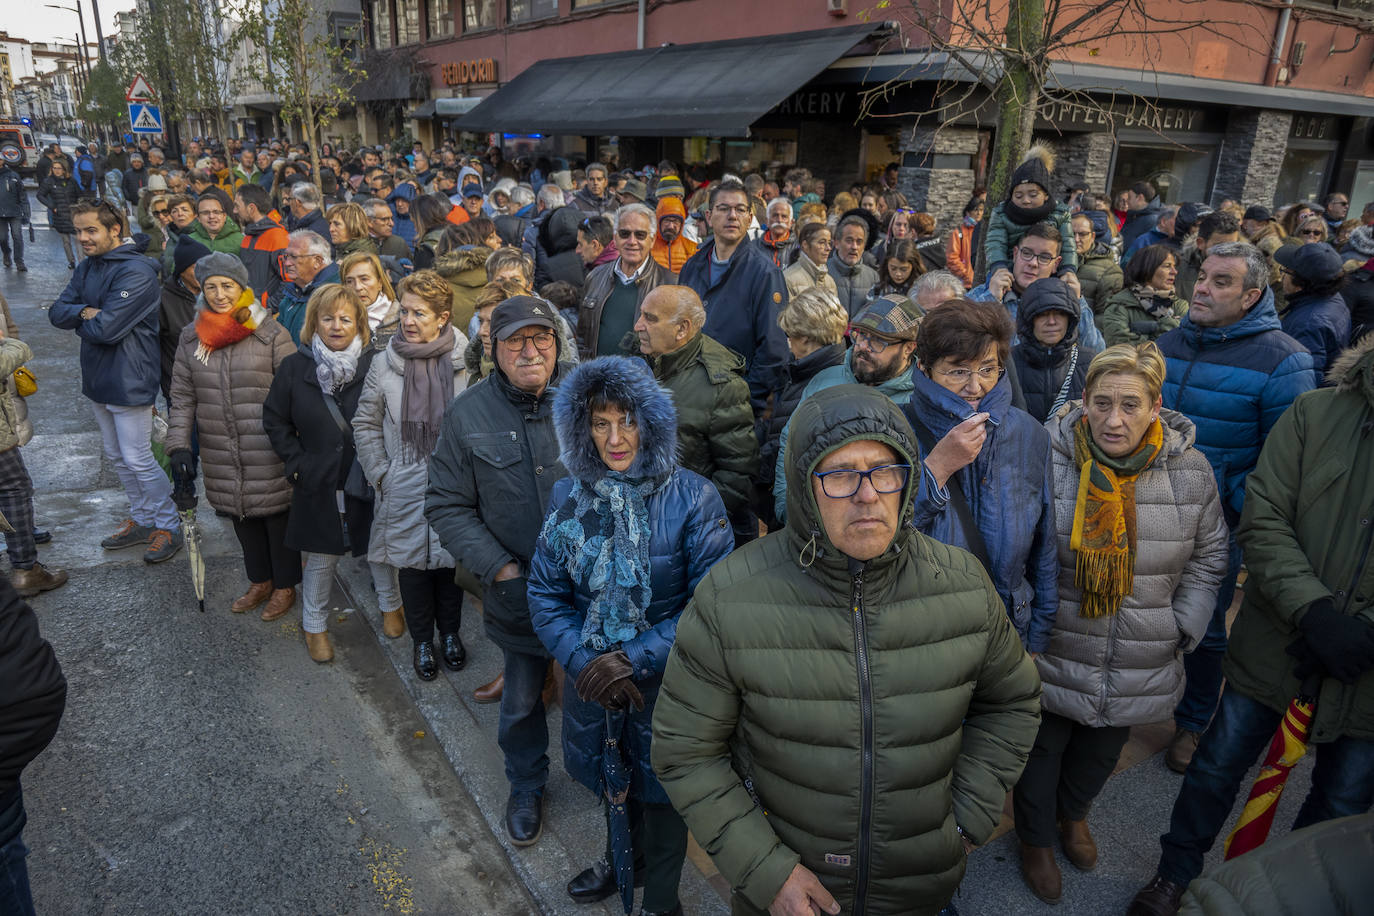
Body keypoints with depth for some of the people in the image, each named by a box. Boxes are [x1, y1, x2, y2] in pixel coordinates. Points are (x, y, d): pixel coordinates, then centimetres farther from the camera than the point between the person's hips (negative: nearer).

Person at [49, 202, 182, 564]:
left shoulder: (136, 272, -20)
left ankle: (169, 527, 13)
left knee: (138, 460, -2)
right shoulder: (87, 268, 8)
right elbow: (57, 313, 2)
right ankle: (142, 520, 32)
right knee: (116, 457, 18)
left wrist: (80, 321, -5)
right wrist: (86, 311, -17)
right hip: (98, 378, 9)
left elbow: (106, 329, -25)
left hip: (129, 381, -9)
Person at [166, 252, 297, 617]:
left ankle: (285, 585, 27)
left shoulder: (270, 333, -9)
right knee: (241, 517, 17)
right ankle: (259, 581, 37)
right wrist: (179, 446, 2)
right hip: (222, 457, 5)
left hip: (269, 454, -4)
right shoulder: (192, 336, 5)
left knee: (277, 515, 8)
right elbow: (182, 398, 9)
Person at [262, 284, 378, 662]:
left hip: (370, 480, 0)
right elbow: (275, 421, 8)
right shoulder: (294, 368, -2)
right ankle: (315, 626, 32)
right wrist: (297, 463, 0)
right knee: (321, 558, 12)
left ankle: (390, 605, 40)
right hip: (319, 485, 1)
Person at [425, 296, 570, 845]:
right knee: (521, 703, 21)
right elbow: (447, 506, -4)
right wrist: (499, 569, -14)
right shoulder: (468, 414, -7)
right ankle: (526, 787, 49)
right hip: (519, 592, 1)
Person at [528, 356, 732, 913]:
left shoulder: (692, 498, -18)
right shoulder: (568, 496, -5)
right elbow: (545, 592, -3)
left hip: (668, 680, -3)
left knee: (660, 787, 17)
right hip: (591, 676, 4)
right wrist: (584, 661, -17)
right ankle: (620, 857, 58)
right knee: (610, 778, 27)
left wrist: (636, 659, -24)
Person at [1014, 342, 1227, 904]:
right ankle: (1036, 839, 43)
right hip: (1054, 660, -3)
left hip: (1142, 667, 3)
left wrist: (1183, 629, 0)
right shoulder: (1049, 460, -18)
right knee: (1042, 751, 16)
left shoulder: (1191, 471, -8)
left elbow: (1208, 556, 6)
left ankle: (1074, 814, 56)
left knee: (1102, 751, 26)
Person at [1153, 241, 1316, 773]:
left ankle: (1194, 723, 33)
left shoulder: (1281, 361, -15)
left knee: (1204, 629, 11)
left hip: (1217, 525, -4)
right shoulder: (1169, 344, 1)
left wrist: (1243, 514, -17)